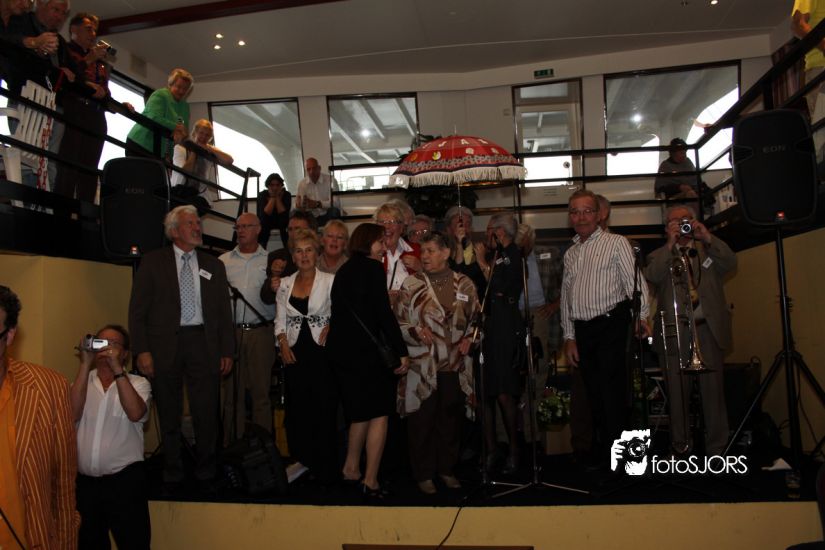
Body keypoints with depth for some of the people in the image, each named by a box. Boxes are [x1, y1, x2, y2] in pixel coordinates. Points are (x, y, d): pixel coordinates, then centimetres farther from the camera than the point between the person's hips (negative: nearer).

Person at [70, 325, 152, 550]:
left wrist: (116, 368, -20)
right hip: (84, 481, 3)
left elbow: (135, 413, -20)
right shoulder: (81, 381, 8)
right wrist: (85, 365, -13)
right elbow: (72, 414, -11)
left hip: (125, 480, -3)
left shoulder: (138, 383, 0)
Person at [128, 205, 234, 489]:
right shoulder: (153, 261, 3)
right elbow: (137, 310, -1)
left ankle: (205, 473, 22)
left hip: (203, 343, 2)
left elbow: (223, 311, 10)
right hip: (165, 345, -1)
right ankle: (172, 474, 28)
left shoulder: (213, 265, 10)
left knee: (207, 413, 4)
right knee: (169, 415, 11)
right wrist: (142, 350, -8)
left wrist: (227, 351, 5)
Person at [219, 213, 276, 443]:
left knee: (261, 392, 3)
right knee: (232, 392, 6)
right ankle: (233, 446, 16)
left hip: (260, 331, -1)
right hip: (231, 331, 2)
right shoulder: (223, 260, 12)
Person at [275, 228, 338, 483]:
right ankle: (300, 463, 20)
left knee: (324, 410, -1)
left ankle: (325, 469, 11)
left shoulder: (329, 280, -2)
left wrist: (329, 329, -16)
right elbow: (280, 320, 11)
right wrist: (283, 344, -3)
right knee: (297, 410, 8)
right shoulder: (285, 284, 9)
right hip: (295, 354, 4)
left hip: (322, 351, -3)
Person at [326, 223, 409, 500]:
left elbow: (341, 312, 16)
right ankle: (370, 480, 3)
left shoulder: (344, 271, 16)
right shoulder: (372, 268, -9)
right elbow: (383, 313, -15)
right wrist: (402, 351, -13)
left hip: (340, 350, 8)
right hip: (366, 350, -8)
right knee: (379, 413, 1)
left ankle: (351, 469, 26)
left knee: (361, 411, 20)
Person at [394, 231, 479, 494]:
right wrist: (416, 332, -16)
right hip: (421, 364, -2)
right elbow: (398, 321, 1)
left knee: (450, 418, 11)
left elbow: (476, 317, 13)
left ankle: (447, 469, 28)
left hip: (455, 364, 2)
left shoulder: (464, 283, 5)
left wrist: (468, 338, -3)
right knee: (422, 419, 4)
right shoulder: (411, 284, 0)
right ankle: (424, 474, 20)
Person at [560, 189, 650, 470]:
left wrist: (642, 315, -22)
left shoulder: (616, 243, 1)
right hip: (582, 330, 6)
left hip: (612, 324, -5)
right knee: (594, 392, 11)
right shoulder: (570, 253, 18)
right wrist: (569, 337, 14)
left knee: (612, 391, -8)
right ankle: (600, 454, 22)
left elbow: (635, 280, -8)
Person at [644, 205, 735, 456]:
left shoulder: (709, 251, 18)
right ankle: (681, 449, 13)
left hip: (708, 330, 1)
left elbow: (730, 264, -1)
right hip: (674, 333, -1)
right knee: (678, 394, 4)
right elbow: (652, 276, -7)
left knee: (713, 392, 1)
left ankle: (716, 450, 9)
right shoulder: (659, 256, 14)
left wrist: (708, 238, -10)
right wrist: (670, 245, -11)